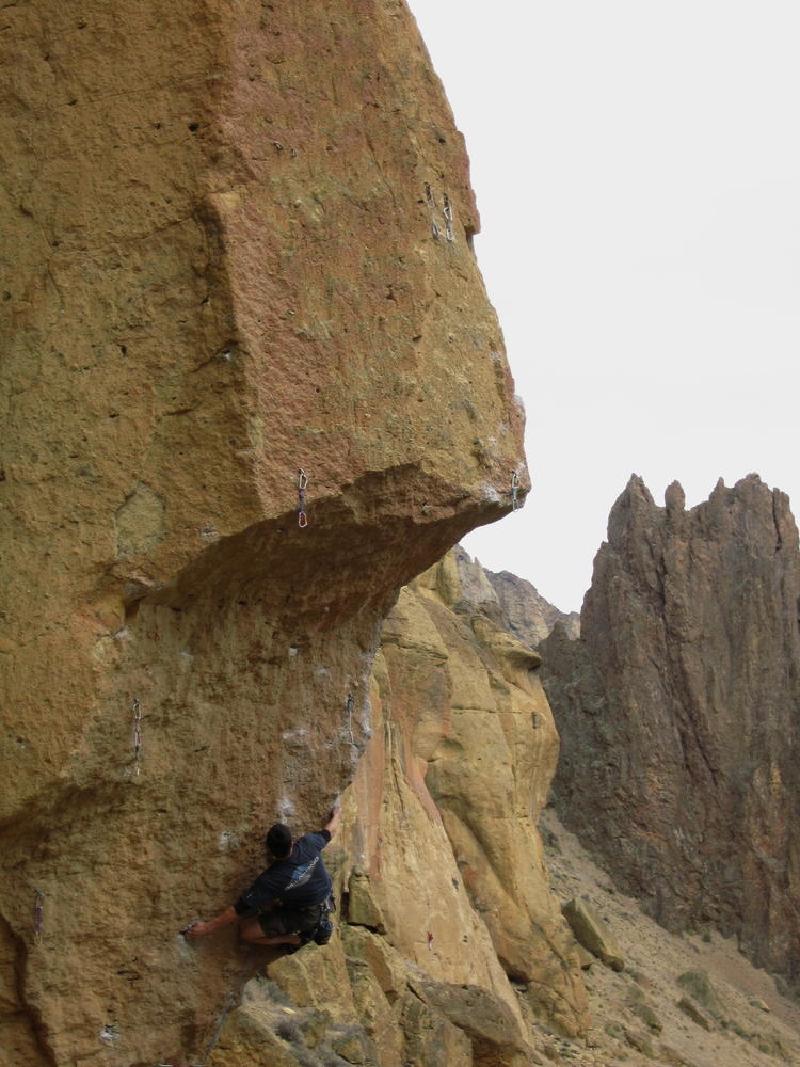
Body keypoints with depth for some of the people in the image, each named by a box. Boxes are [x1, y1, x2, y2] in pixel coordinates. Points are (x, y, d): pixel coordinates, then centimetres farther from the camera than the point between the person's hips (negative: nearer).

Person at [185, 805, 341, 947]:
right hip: (325, 902, 6)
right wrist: (336, 816, 26)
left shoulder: (271, 880, -31)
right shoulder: (308, 844, -22)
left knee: (246, 933, -6)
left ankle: (297, 938, 2)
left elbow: (240, 909, -23)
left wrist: (208, 927, -13)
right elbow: (328, 831, 3)